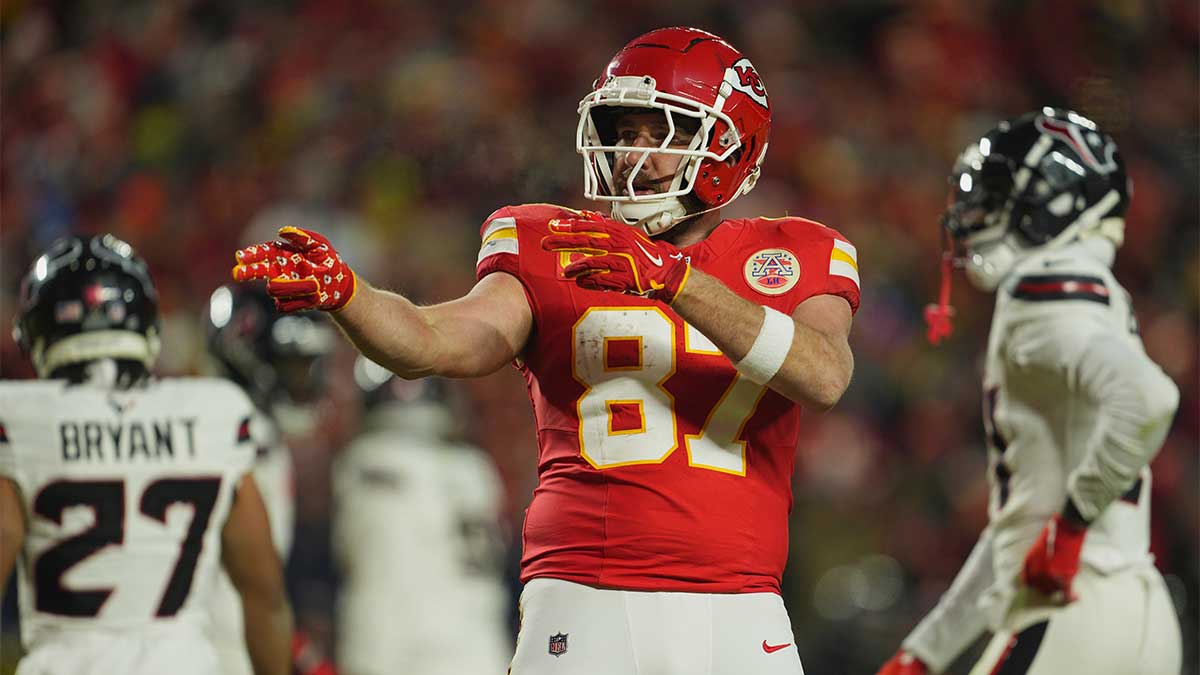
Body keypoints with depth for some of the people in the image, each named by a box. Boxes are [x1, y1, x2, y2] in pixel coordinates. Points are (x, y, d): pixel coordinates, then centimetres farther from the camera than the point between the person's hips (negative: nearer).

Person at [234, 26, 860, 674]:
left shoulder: (793, 262, 9)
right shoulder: (551, 250, 9)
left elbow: (823, 377, -12)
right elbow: (440, 343, -8)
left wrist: (673, 277, -19)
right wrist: (339, 290, -27)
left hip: (736, 621, 1)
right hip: (581, 613, -1)